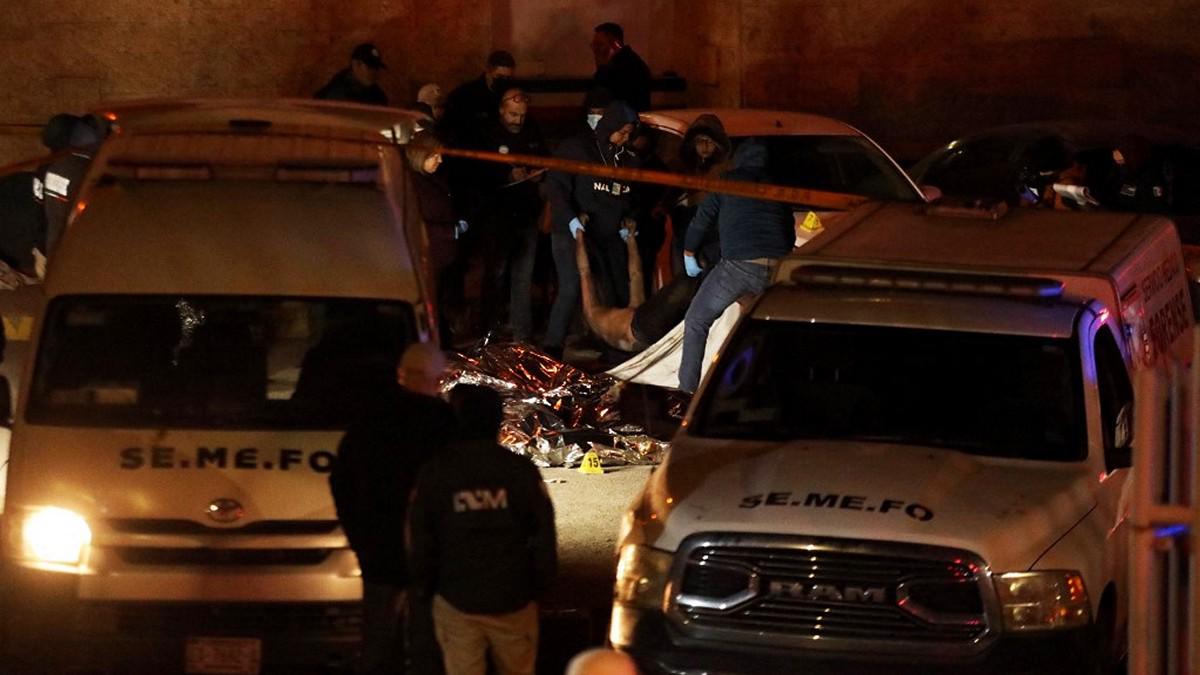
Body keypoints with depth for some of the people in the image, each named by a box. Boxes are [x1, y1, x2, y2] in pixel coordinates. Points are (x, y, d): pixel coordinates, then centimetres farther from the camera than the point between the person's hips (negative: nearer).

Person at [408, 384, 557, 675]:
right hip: (513, 599, 1)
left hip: (457, 600, -1)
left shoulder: (435, 474, -7)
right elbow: (544, 537, -4)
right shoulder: (521, 471, -7)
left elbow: (419, 542, -2)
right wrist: (539, 582, 10)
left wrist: (424, 587, 12)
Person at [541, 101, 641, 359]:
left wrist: (628, 219, 5)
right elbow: (554, 186, -12)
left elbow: (628, 197, 24)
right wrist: (571, 218, -22)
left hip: (610, 236, 6)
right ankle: (552, 349, -14)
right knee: (571, 289, -17)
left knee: (618, 293, 3)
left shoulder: (626, 158, 12)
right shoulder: (575, 149, -7)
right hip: (572, 232, -6)